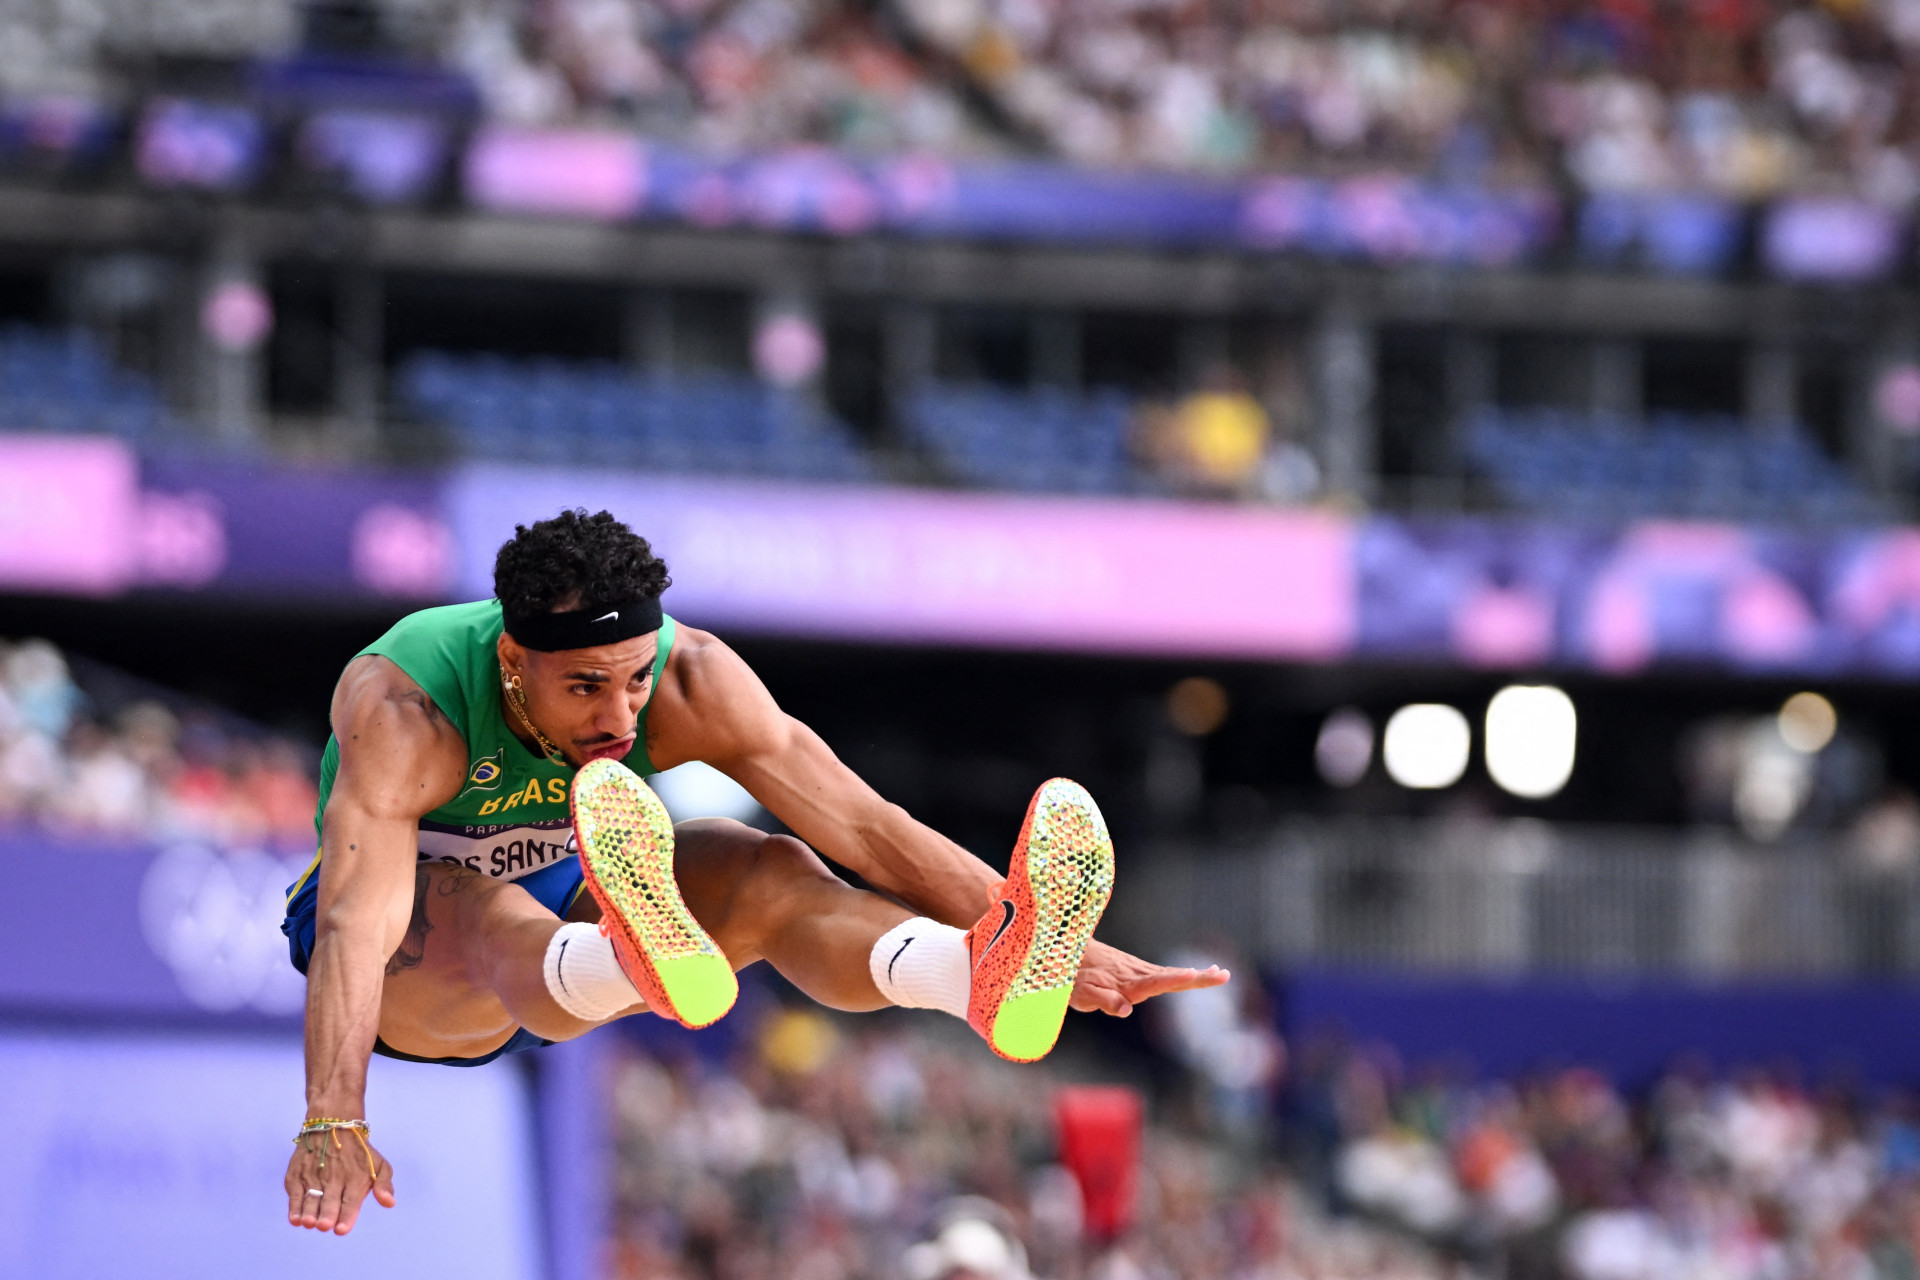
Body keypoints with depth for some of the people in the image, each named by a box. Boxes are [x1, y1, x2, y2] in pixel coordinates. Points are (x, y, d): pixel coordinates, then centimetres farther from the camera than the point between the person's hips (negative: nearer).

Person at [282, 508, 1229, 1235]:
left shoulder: (688, 680, -22)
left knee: (769, 874, -26)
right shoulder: (404, 707, -34)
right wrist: (333, 1126, -59)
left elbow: (867, 828, -25)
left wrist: (1074, 958, -32)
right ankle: (637, 961, -75)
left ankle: (988, 974, -55)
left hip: (568, 910, 4)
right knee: (482, 915, -41)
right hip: (409, 954, -4)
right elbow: (356, 923, -45)